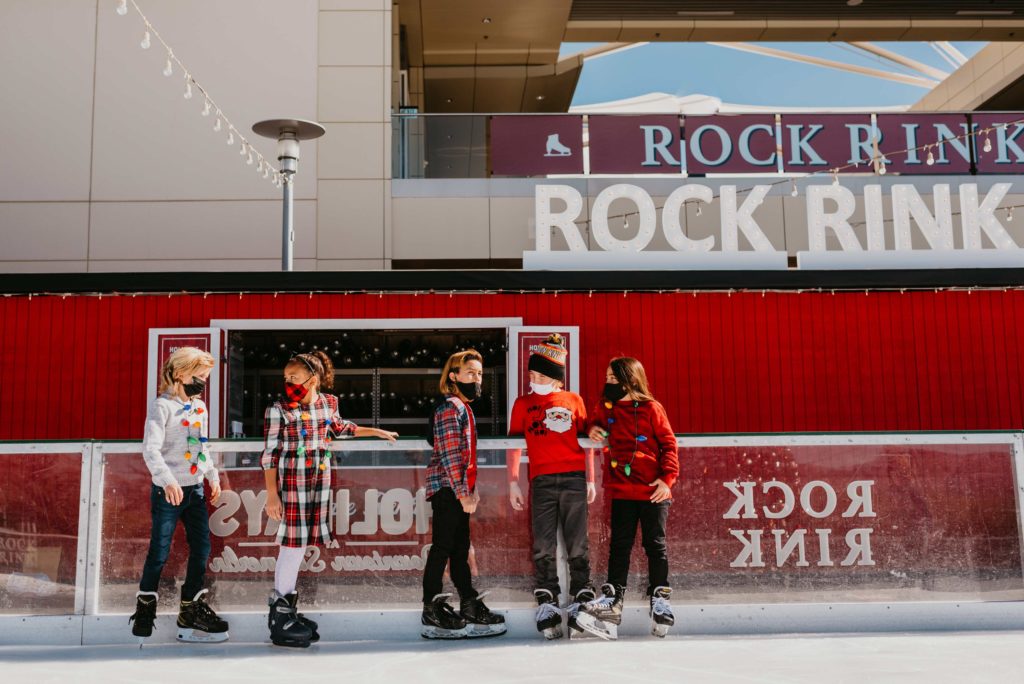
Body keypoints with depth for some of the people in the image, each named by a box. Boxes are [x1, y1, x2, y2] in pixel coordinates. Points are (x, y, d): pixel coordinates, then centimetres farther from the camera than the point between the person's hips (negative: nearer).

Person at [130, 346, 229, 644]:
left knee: (202, 547, 6)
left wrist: (213, 477, 16)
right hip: (168, 491, -7)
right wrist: (168, 480, -34)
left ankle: (192, 608, 16)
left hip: (195, 488, 7)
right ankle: (145, 608, 19)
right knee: (159, 553, 2)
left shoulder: (200, 407, 12)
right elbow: (151, 449, -23)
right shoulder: (162, 406, -12)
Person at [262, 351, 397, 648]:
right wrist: (272, 494, -12)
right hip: (291, 482, -5)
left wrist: (377, 432, 32)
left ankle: (285, 608, 19)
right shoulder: (279, 409, -8)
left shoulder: (328, 402, 6)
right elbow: (270, 454, -7)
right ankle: (280, 617, 6)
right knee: (293, 543, -4)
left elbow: (339, 426, 27)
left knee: (300, 543, 9)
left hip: (319, 483, 5)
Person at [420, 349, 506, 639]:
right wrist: (463, 494, -21)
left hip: (460, 490, 10)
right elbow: (450, 455, -19)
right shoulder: (449, 408, -12)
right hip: (447, 488, -10)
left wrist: (472, 489, 19)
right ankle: (432, 612, 2)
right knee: (442, 548, -5)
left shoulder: (464, 408, 18)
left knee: (460, 549, 14)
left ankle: (470, 606, 21)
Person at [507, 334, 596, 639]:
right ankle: (546, 605, 4)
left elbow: (586, 441, 13)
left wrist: (590, 480, 9)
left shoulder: (574, 400, 11)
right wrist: (513, 482, 1)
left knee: (578, 545, 4)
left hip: (574, 478, 0)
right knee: (543, 547, 0)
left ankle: (582, 601, 11)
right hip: (542, 481, 0)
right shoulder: (523, 403, 11)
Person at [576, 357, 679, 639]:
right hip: (621, 490, 3)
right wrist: (593, 429, 3)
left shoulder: (651, 408, -4)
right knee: (619, 544, 5)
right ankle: (612, 599, 7)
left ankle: (660, 597, 17)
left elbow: (668, 443, -3)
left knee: (655, 544, 6)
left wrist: (667, 477, -12)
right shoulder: (605, 408, 7)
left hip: (653, 490, -3)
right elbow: (597, 423, 28)